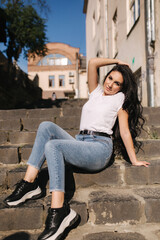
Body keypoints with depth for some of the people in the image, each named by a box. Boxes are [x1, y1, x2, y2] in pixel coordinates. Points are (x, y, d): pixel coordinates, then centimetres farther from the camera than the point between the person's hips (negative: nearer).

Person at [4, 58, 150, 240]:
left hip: (100, 148, -6)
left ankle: (60, 211, -35)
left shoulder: (120, 98, 7)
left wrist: (134, 160, 5)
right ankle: (29, 183, -20)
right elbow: (93, 62, 14)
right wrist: (116, 62, 21)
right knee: (46, 126, -16)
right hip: (80, 142, 6)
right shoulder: (96, 92, 22)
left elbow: (125, 131, 5)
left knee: (53, 146, -29)